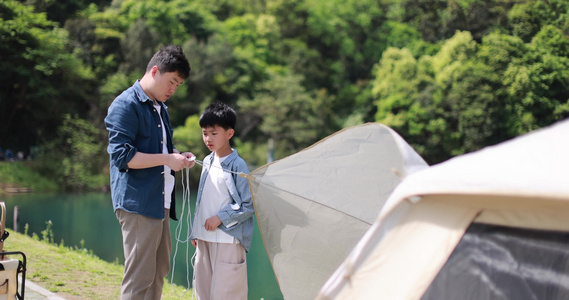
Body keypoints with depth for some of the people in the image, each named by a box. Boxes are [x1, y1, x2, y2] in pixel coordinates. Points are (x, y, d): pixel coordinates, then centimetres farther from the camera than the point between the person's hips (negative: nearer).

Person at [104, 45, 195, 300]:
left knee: (159, 272, 13)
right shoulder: (126, 105, -9)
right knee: (139, 278, -9)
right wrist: (167, 159, -18)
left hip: (160, 201, 10)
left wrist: (177, 157, 8)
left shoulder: (160, 108, 20)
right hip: (138, 203, -10)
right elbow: (122, 155, -18)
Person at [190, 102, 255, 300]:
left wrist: (220, 218, -15)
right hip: (205, 239, 8)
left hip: (228, 241, -8)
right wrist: (195, 231, 19)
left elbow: (249, 205, -12)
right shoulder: (207, 162, 10)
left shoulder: (237, 165, -12)